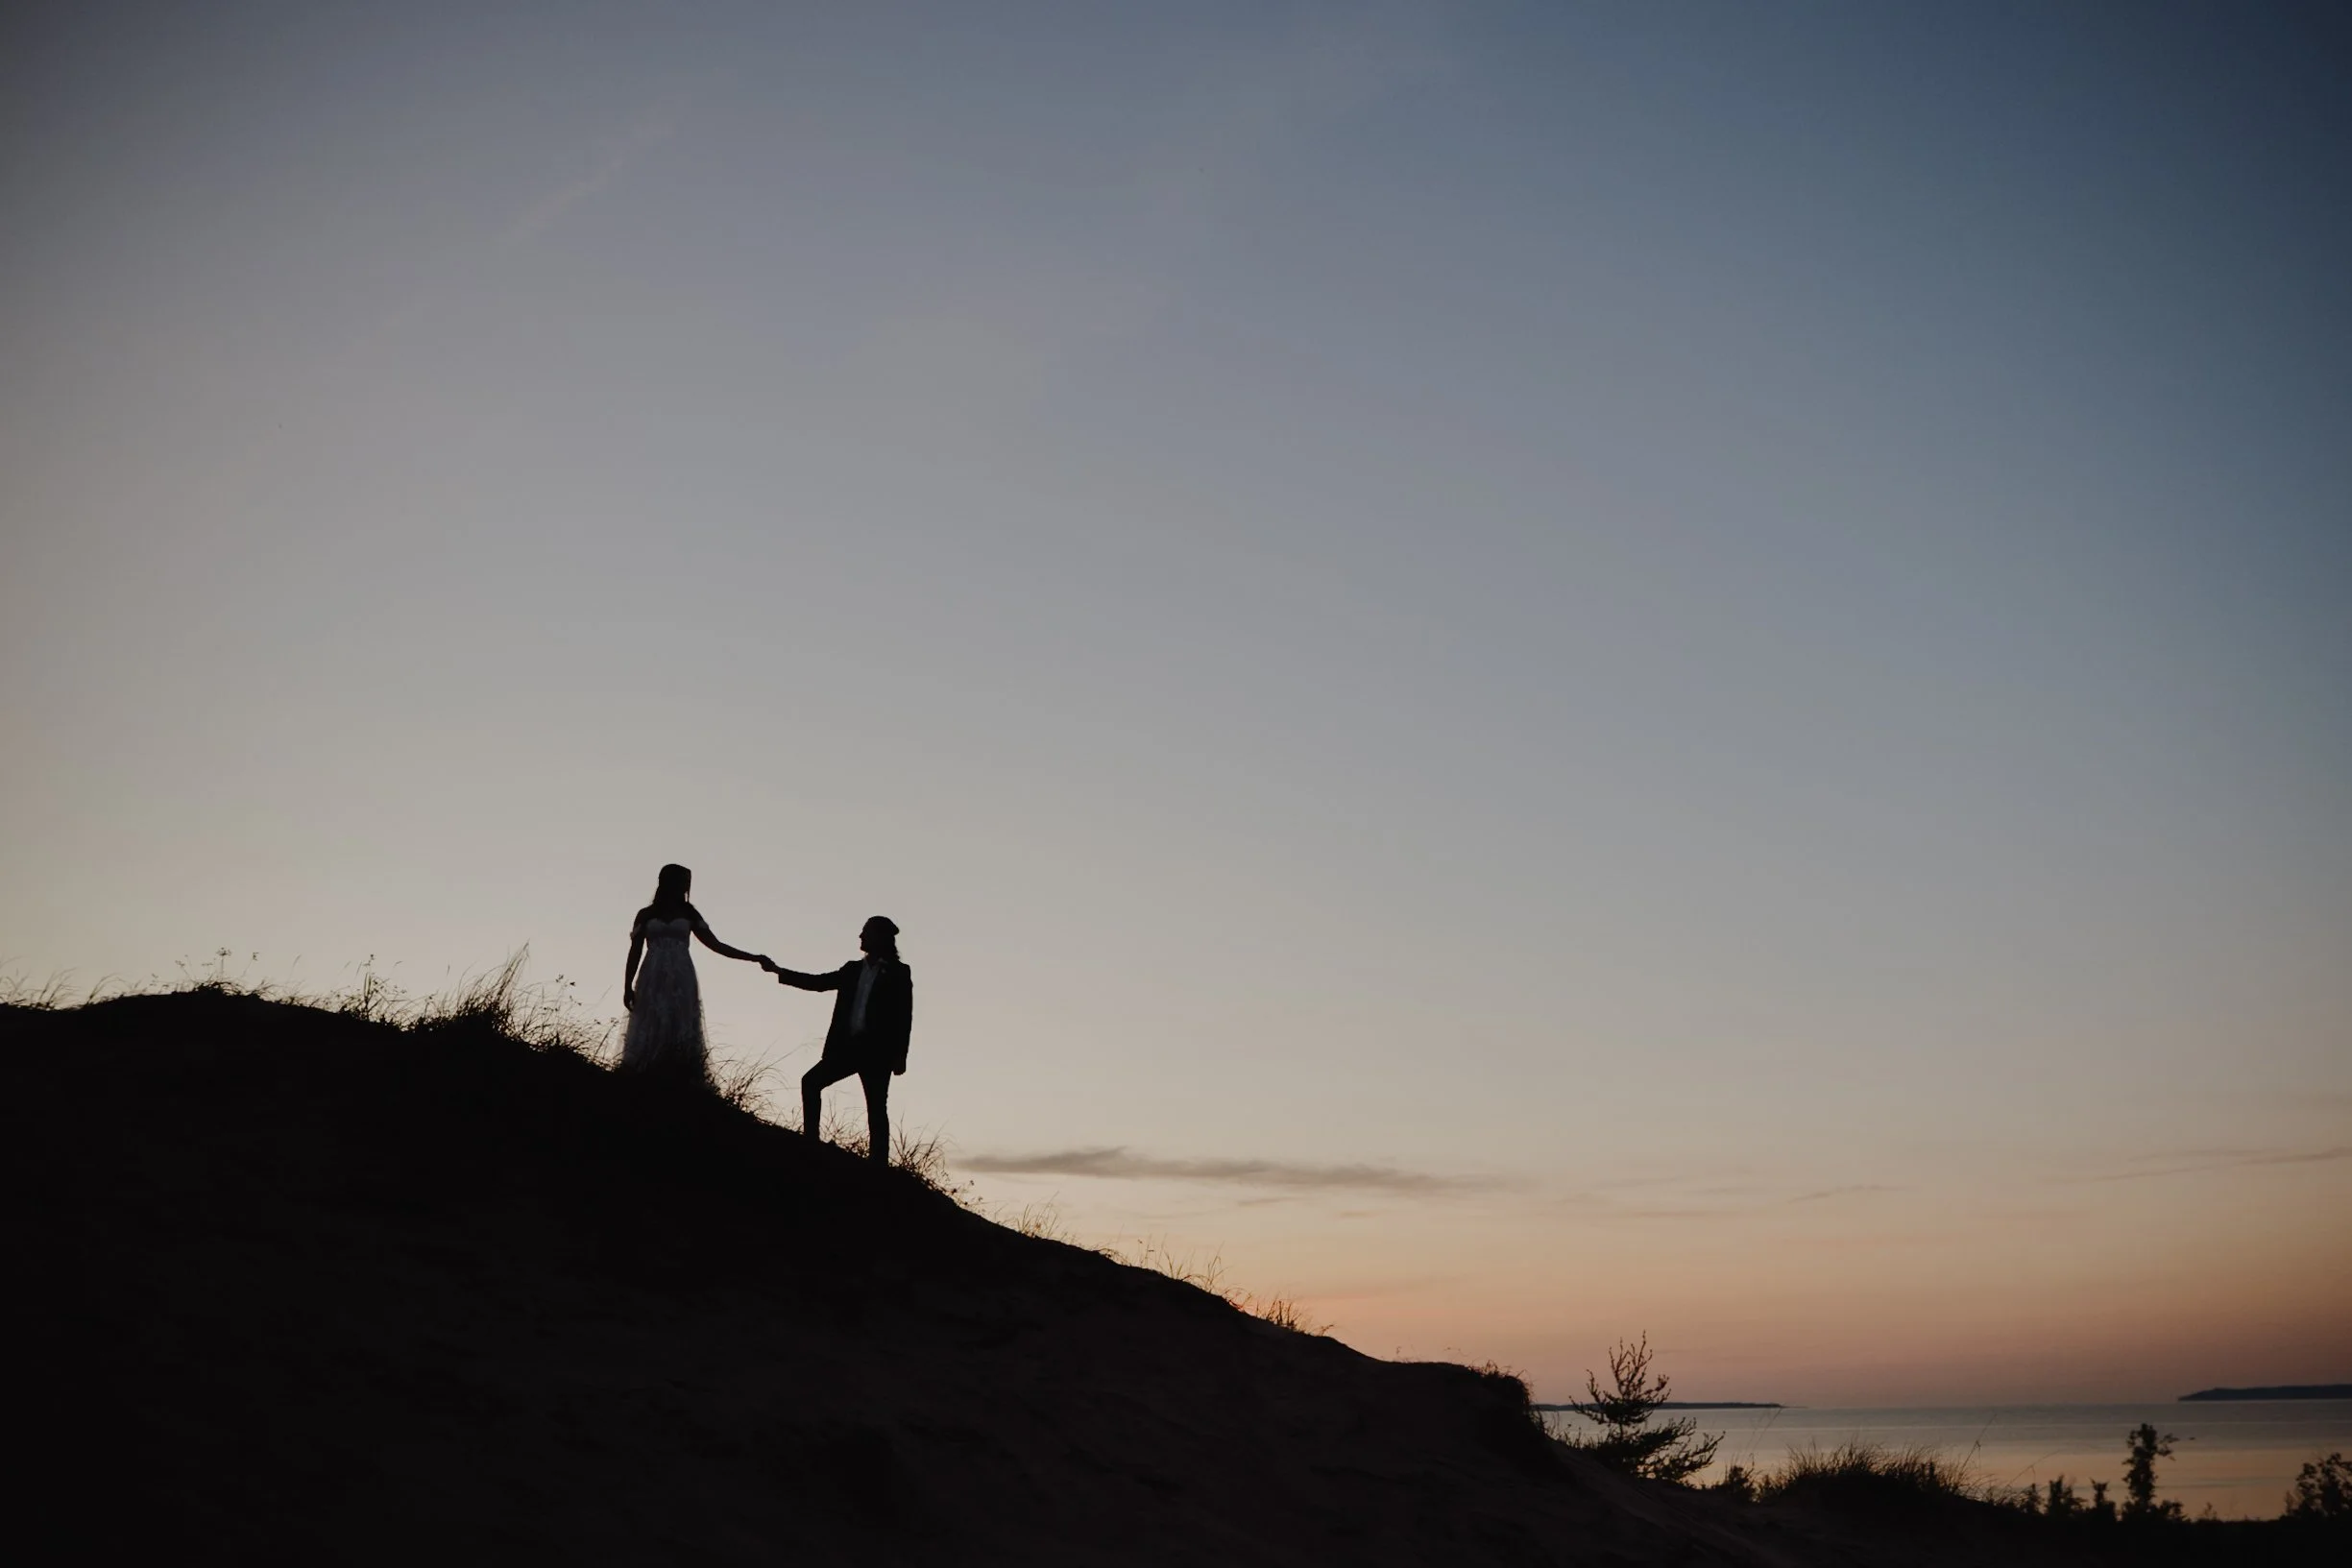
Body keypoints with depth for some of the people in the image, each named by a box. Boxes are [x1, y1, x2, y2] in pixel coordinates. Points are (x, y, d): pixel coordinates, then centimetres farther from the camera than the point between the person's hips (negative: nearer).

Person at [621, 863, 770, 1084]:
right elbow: (635, 952, 9)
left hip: (681, 982, 1)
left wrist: (754, 958, 6)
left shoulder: (688, 913, 14)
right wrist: (627, 987, -3)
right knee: (649, 1037, -10)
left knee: (680, 1038, -11)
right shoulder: (646, 914, 11)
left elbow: (715, 945, 12)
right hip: (653, 982, -1)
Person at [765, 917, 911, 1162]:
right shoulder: (853, 969, 16)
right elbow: (818, 982, 16)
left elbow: (904, 1016, -5)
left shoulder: (898, 973, 0)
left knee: (876, 1109, -5)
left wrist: (900, 1055, -12)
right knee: (811, 1082, -5)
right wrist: (778, 971, 10)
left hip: (877, 1050, -6)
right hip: (848, 1046, 6)